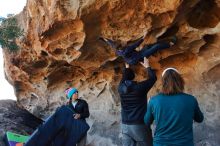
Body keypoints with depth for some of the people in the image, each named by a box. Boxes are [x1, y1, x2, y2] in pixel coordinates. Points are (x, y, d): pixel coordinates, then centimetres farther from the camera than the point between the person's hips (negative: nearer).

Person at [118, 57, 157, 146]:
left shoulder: (121, 88, 1)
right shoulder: (140, 87, -10)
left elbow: (123, 79, 24)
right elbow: (153, 78, 3)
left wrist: (126, 68, 34)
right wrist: (147, 66, 16)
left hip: (125, 125, 5)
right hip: (140, 125, -4)